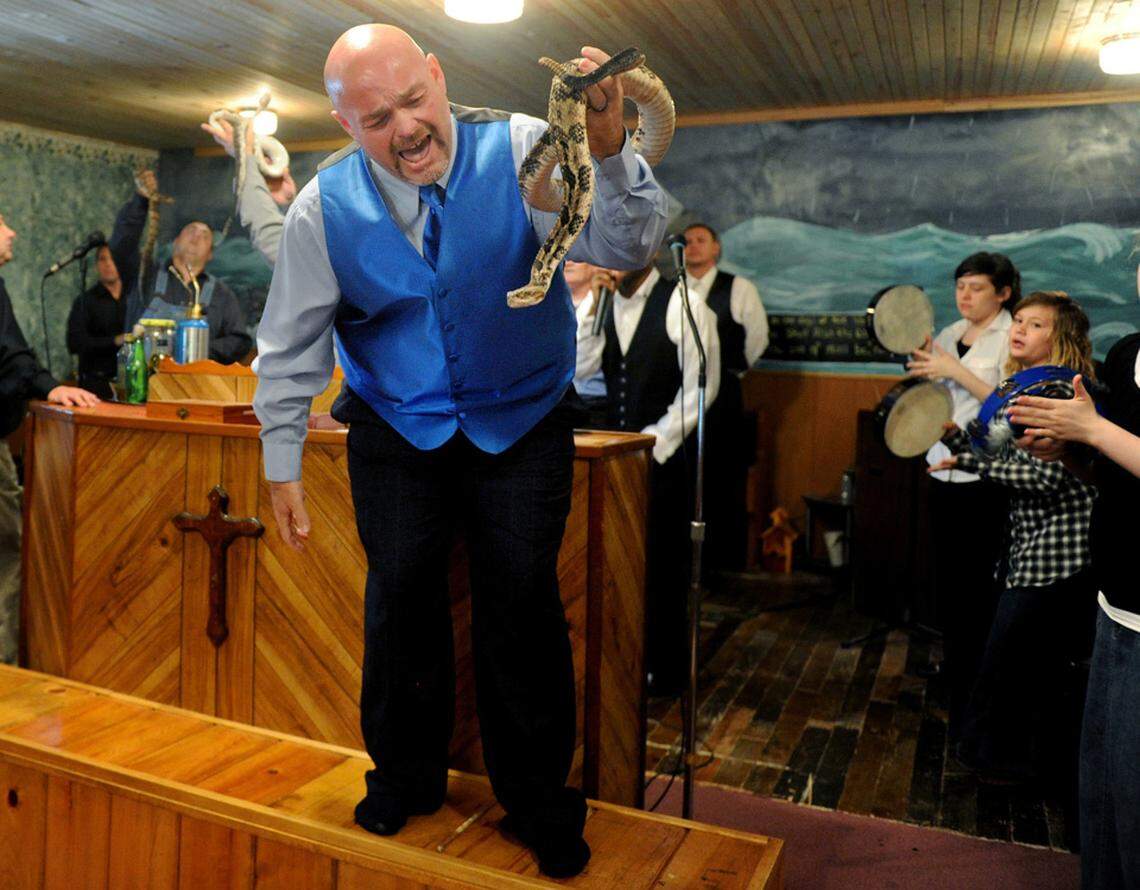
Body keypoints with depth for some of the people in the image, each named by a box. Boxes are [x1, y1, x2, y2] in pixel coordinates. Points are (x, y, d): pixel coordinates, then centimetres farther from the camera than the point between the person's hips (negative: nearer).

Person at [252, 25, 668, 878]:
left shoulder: (520, 151, -14)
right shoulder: (325, 206, -8)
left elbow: (626, 247, -25)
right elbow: (292, 346, 1)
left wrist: (609, 152, -44)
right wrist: (283, 463, 3)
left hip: (523, 423, -1)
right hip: (397, 430, 2)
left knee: (522, 600, -1)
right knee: (402, 598, 5)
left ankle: (537, 799, 21)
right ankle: (406, 777, 32)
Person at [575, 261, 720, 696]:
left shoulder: (682, 303, -9)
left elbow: (701, 383, -12)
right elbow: (579, 369, 2)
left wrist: (654, 443, -12)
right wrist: (591, 306, -6)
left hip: (666, 455, -5)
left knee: (662, 560, 3)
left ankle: (665, 668, 19)